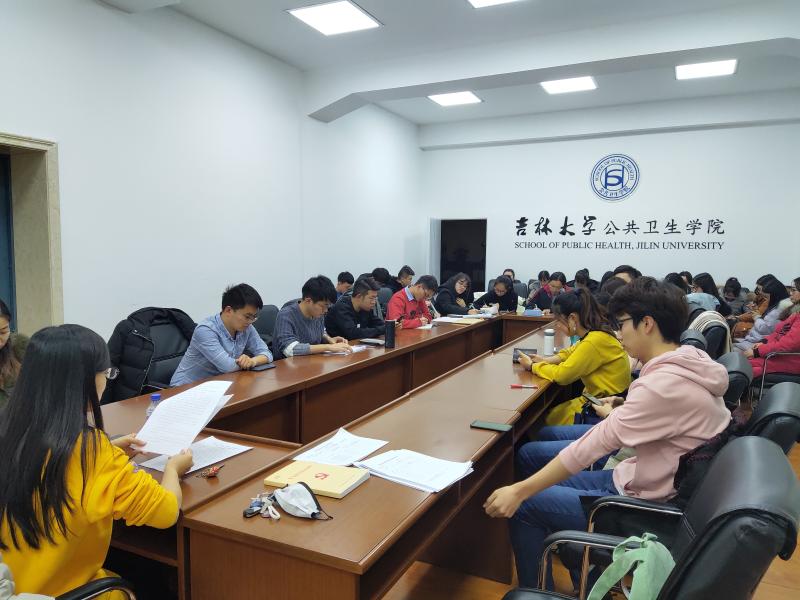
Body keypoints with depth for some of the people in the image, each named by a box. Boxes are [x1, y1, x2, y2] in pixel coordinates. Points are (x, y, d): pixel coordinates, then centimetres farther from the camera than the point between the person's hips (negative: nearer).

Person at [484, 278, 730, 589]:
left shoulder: (664, 384, -30)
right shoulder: (689, 361, -2)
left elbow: (595, 444, -29)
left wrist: (520, 491, -23)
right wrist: (621, 416, 19)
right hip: (640, 476, 9)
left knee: (525, 504, -5)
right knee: (529, 453, 8)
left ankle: (533, 590, 18)